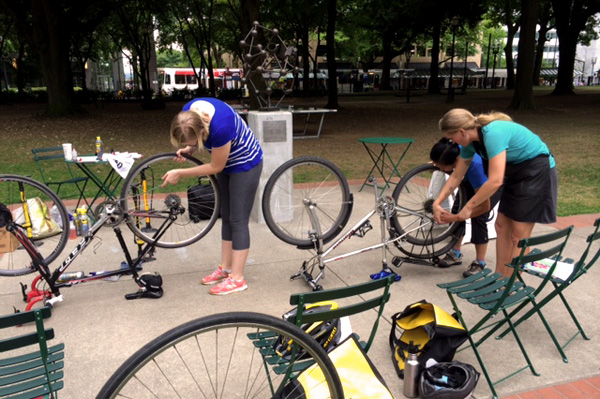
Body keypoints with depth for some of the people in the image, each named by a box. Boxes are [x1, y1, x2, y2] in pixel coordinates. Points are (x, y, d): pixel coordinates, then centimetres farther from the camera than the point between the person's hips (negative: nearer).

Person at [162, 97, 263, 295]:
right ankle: (225, 268, 23)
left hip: (245, 164, -8)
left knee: (238, 220, -6)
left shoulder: (220, 128, -40)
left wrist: (180, 173, -19)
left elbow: (216, 167, -25)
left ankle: (237, 278, 2)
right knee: (226, 217, 12)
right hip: (228, 162, 8)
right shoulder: (188, 113, -18)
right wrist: (188, 149, -16)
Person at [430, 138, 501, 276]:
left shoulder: (475, 164, -45)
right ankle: (455, 254, 10)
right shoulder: (452, 148, -29)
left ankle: (480, 263, -1)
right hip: (472, 178, 6)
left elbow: (485, 205, -36)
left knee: (478, 217, -17)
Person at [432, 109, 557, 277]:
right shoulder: (470, 142, -3)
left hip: (537, 171, -9)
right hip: (516, 172, 9)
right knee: (502, 225, 7)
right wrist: (437, 203, 2)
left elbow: (495, 181, -34)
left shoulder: (493, 133, -30)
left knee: (519, 234, -5)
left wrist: (468, 207, -26)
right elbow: (456, 176, 6)